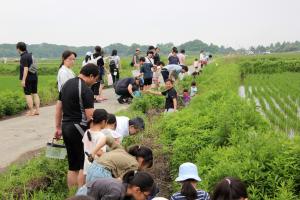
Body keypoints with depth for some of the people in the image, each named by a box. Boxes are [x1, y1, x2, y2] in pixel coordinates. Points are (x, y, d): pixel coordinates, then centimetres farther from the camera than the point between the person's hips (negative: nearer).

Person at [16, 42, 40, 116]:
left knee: (28, 94, -1)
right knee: (35, 93, 11)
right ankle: (37, 110, 13)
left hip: (28, 78, -8)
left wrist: (23, 80, -19)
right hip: (34, 77, 8)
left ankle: (31, 111, 0)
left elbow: (26, 69, -20)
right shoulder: (30, 55, 10)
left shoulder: (24, 57, -14)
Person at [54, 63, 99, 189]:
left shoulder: (66, 84, 11)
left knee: (72, 165, 14)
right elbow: (90, 116, -18)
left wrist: (58, 128, 20)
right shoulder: (86, 90, -14)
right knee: (84, 165, 1)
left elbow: (58, 108, 16)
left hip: (66, 127, 8)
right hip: (79, 128, -8)